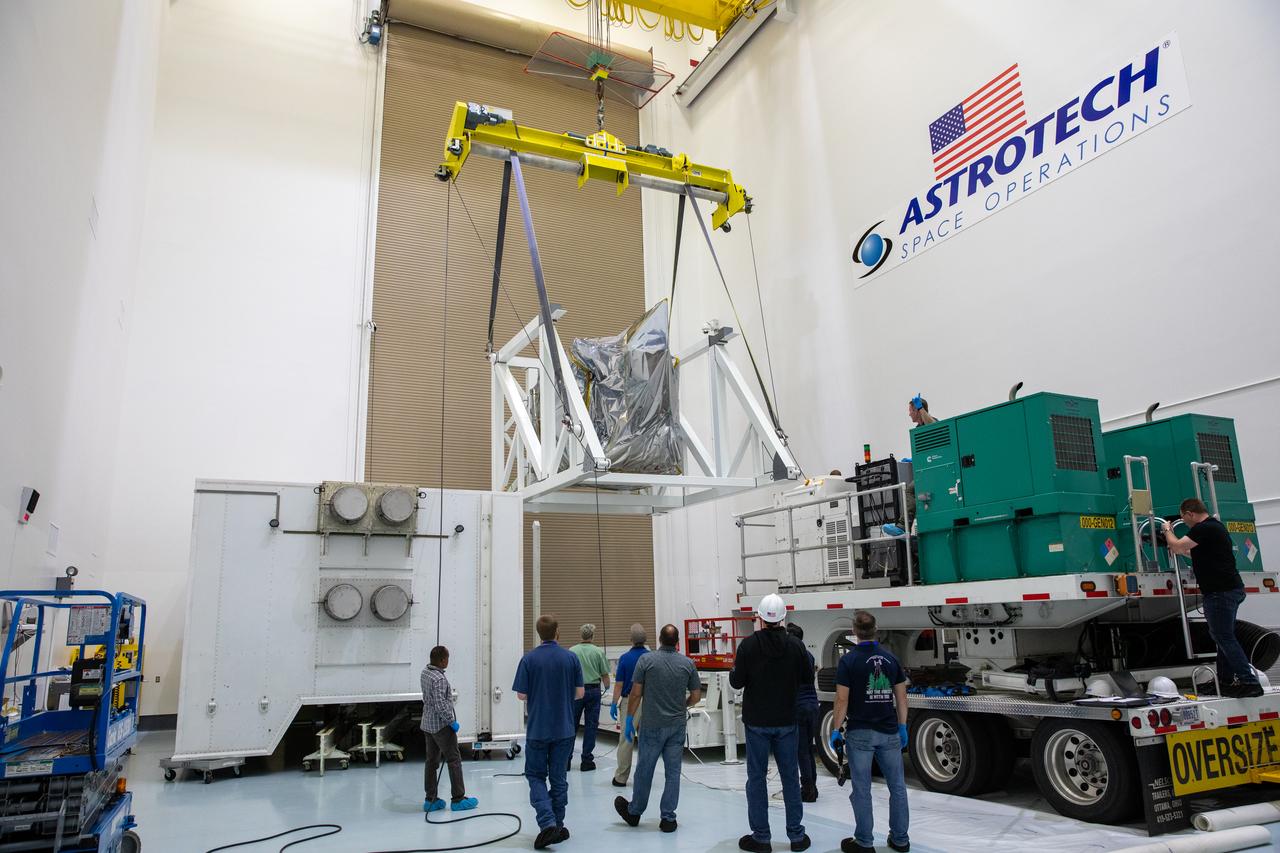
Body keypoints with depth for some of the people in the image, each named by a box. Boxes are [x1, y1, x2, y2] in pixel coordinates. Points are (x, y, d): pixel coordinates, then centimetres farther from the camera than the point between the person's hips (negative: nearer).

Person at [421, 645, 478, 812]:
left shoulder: (425, 671, 2)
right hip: (441, 725, -9)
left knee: (432, 761, 13)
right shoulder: (439, 678, -24)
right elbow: (441, 705, -26)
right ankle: (458, 799, 4)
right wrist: (452, 722, -17)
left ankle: (430, 800, 17)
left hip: (428, 724, 9)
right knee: (454, 760, 0)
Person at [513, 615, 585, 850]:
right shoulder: (571, 657, -4)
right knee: (558, 778, 13)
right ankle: (557, 827, 18)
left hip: (537, 729, -2)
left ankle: (548, 824, -7)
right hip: (564, 729, 2)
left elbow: (522, 694, -8)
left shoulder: (529, 658, -9)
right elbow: (579, 692, -1)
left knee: (536, 776, 10)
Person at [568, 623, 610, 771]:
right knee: (591, 726, 6)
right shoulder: (598, 652, -5)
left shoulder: (572, 651, -4)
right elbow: (604, 674, -1)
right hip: (593, 690, -1)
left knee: (572, 724, 9)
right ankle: (587, 760, 8)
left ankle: (566, 759, 11)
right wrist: (606, 686, 20)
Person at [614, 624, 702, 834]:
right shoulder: (688, 663, -1)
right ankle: (668, 818, 9)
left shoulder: (646, 660, -8)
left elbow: (636, 694, -8)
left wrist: (629, 719, 3)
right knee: (673, 772, 7)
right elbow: (696, 696, 5)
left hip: (653, 725, -2)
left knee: (644, 770, 11)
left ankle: (634, 812, 28)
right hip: (677, 725, 2)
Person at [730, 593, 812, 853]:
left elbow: (737, 682, -12)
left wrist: (733, 670, 9)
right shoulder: (794, 644, -6)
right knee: (790, 776, 13)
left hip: (757, 721, -2)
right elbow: (808, 676, 4)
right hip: (786, 721, 2)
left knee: (757, 778, 7)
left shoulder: (749, 644, -14)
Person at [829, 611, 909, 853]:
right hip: (889, 732, 4)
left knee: (861, 789, 4)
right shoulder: (891, 658, 3)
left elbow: (842, 700, -11)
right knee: (897, 786, 14)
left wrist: (836, 730, -3)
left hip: (860, 733, -4)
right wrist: (902, 727, 14)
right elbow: (901, 697, 6)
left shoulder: (849, 660, -9)